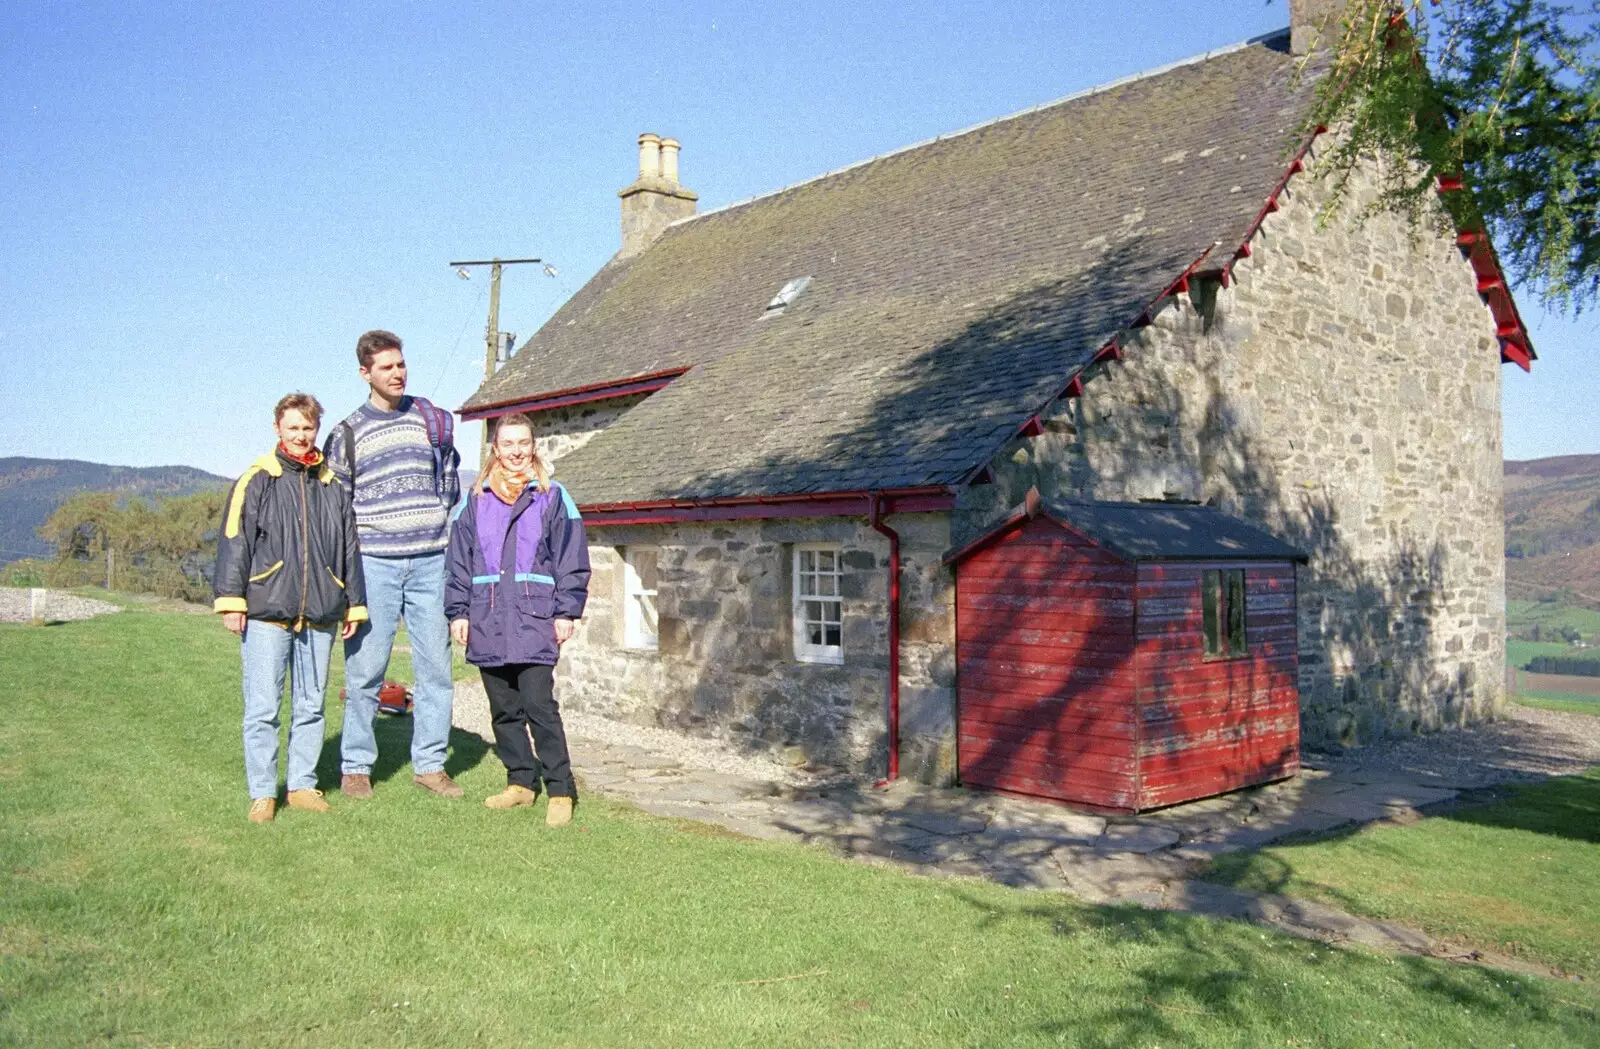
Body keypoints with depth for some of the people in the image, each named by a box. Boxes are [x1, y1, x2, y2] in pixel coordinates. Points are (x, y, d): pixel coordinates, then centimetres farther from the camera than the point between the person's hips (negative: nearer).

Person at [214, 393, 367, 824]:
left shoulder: (332, 486, 13)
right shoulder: (256, 481, 1)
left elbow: (349, 550, 17)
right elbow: (234, 541, -2)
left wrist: (354, 604, 16)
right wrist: (231, 599, -7)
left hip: (319, 616, 4)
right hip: (266, 614, -4)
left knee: (311, 707, 10)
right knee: (262, 709, -1)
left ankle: (303, 785, 22)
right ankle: (262, 794, 10)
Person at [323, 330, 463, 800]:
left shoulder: (432, 420, 11)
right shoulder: (348, 432, 5)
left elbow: (451, 481, 22)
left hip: (430, 562, 2)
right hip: (374, 564, -2)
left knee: (436, 665, 2)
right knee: (365, 668, -1)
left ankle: (430, 763, 12)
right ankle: (356, 766, 11)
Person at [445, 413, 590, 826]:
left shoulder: (552, 498, 3)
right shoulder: (476, 502, 12)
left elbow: (571, 560, 1)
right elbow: (459, 562, 14)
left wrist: (567, 611, -4)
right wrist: (458, 612, 7)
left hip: (535, 620, -4)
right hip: (487, 621, 4)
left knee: (539, 705, -10)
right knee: (503, 709, 10)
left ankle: (560, 790, -3)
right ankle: (521, 781, 23)